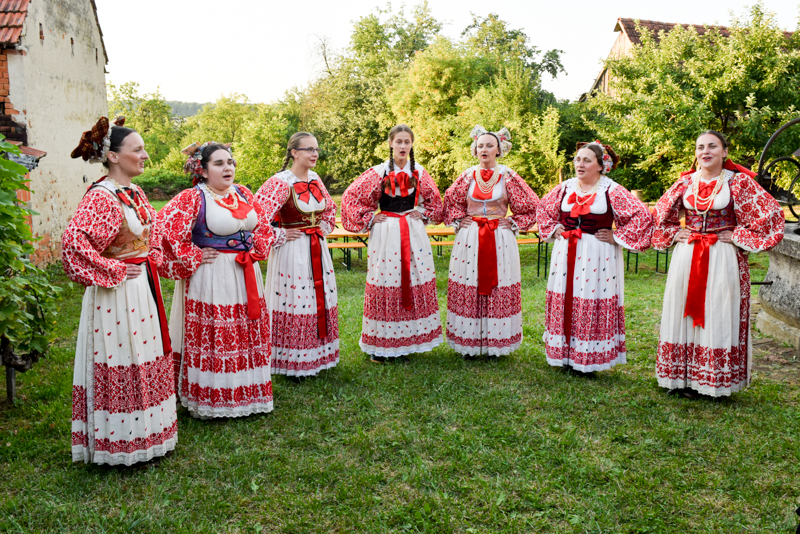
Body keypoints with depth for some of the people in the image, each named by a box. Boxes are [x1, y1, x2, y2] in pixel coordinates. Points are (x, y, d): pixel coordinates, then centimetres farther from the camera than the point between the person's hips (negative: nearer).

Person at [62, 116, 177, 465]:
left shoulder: (136, 193, 9)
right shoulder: (100, 197, -17)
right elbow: (73, 242, -28)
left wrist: (153, 261, 9)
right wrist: (114, 271, -19)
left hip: (145, 289, 9)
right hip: (119, 294, -9)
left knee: (147, 361, 16)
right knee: (120, 365, 1)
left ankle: (146, 434, 31)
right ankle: (118, 444, 16)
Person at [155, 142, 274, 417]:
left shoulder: (243, 194, 9)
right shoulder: (192, 198, -10)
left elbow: (264, 227, 18)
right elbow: (164, 226, -18)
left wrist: (254, 251, 3)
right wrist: (192, 257, -13)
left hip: (245, 276, 7)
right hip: (211, 278, -6)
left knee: (247, 336, 13)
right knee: (209, 338, 0)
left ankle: (245, 395, 27)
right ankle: (206, 401, 14)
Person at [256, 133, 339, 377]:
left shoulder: (315, 179, 8)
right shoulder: (280, 182, -14)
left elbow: (330, 208, 26)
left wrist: (324, 228, 13)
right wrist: (279, 236, -15)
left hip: (317, 250, 7)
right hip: (293, 253, -7)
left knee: (319, 300, 12)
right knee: (293, 302, -2)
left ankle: (316, 357, 26)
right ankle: (292, 364, 12)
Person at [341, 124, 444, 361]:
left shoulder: (419, 173, 7)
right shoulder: (378, 172, -2)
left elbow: (436, 201, 19)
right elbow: (350, 198, -1)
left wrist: (423, 214, 5)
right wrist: (368, 220, -3)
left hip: (414, 233, 3)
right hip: (386, 233, -3)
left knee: (416, 282, 3)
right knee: (385, 284, -3)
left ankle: (413, 339, 16)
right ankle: (380, 345, 5)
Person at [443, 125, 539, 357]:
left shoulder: (508, 176, 0)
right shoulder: (468, 175, 5)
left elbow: (531, 205, 6)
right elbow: (449, 200, 18)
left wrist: (514, 223, 0)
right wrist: (458, 220, 5)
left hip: (500, 239, -1)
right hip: (470, 238, 2)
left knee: (498, 287, 0)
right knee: (467, 288, 2)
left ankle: (495, 342, 11)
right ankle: (468, 342, 12)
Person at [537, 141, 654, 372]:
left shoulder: (612, 191, -7)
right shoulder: (565, 187, 7)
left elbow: (642, 215, -8)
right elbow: (543, 208, 24)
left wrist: (616, 237, -8)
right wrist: (553, 230, 12)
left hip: (597, 256, -4)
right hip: (566, 254, 5)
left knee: (593, 306, -2)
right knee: (564, 302, 7)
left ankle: (589, 359, 9)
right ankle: (564, 355, 19)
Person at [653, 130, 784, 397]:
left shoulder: (739, 182, -2)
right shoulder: (685, 182, 8)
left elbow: (772, 214, -4)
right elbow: (661, 213, 20)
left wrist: (737, 236, -7)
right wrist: (674, 234, 6)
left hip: (723, 261, -3)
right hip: (686, 259, 4)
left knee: (718, 318, 0)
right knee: (684, 315, 6)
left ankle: (717, 380, 10)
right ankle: (683, 377, 16)